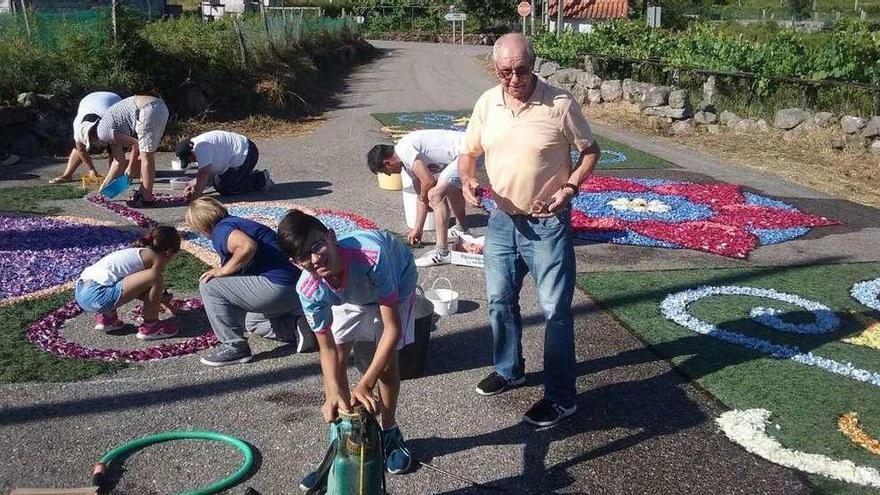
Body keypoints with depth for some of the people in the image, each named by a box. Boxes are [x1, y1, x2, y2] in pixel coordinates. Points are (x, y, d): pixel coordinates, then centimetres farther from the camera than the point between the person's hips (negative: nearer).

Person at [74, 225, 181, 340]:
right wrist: (162, 300, 25)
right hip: (97, 296, -10)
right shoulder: (157, 258, 1)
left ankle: (107, 318, 25)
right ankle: (150, 326, 3)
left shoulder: (136, 251, 27)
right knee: (156, 278, -12)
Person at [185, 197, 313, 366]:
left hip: (276, 287, -11)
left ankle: (235, 347, 0)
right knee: (252, 322, 34)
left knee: (209, 286, -5)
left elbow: (248, 246, -29)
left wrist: (222, 271, -14)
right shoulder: (238, 222, 25)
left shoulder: (220, 229, -5)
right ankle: (296, 326, 12)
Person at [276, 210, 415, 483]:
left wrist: (365, 385, -45)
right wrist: (333, 394, -41)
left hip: (395, 283, -2)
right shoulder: (309, 289, -34)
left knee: (387, 359, -9)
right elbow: (328, 348, -24)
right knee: (337, 362, -7)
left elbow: (392, 328, -41)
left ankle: (389, 432, 16)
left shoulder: (371, 255, -47)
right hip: (348, 294, 3)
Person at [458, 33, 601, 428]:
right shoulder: (487, 103, -1)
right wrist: (467, 181, -12)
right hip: (502, 220, 5)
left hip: (548, 224, -5)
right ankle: (509, 370, 39)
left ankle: (561, 397, 11)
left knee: (555, 309, 0)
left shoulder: (560, 104, -15)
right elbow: (468, 153, 9)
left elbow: (590, 151, -4)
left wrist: (570, 188, -19)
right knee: (499, 300, 17)